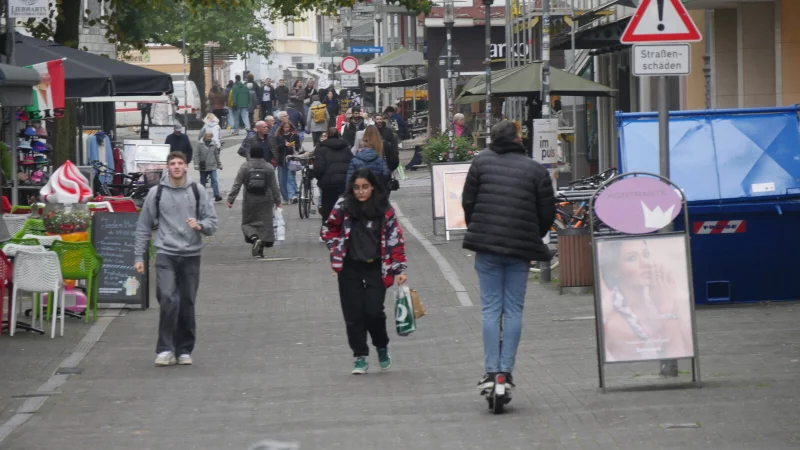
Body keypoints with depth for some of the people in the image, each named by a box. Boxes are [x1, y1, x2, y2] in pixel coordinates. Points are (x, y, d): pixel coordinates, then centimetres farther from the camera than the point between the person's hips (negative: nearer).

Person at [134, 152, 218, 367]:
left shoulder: (198, 192, 6)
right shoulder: (156, 193, 4)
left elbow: (212, 222, 7)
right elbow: (143, 226, 9)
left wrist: (200, 225, -16)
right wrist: (139, 256, 5)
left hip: (191, 255, 2)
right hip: (166, 254, -2)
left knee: (187, 304, 5)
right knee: (168, 300, -16)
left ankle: (185, 350, 16)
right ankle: (165, 350, -11)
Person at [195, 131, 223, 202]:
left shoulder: (214, 144, 2)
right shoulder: (200, 145, -5)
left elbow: (217, 155, 11)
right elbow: (197, 156, -3)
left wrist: (219, 164, 16)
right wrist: (196, 164, -11)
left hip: (212, 167, 0)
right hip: (203, 167, 0)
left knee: (214, 180, -11)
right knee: (203, 181, 10)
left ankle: (217, 195, -15)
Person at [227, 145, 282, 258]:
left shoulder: (245, 166, -5)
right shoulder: (269, 167, 0)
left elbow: (237, 185, -6)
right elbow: (274, 186, 4)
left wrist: (231, 199, -2)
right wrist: (277, 201, 13)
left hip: (250, 201, -1)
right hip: (265, 201, 1)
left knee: (247, 223, 9)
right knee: (264, 224, 6)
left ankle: (254, 237, -20)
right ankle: (260, 250, 5)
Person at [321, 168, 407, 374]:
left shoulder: (384, 209, -2)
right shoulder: (343, 206, -1)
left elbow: (396, 239, 0)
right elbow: (327, 230, 12)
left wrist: (400, 269, -3)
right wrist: (337, 249, 0)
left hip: (376, 268, -2)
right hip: (350, 269, 2)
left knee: (373, 311, -10)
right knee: (353, 314, 2)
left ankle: (382, 347, 17)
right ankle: (360, 357, 13)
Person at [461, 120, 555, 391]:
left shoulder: (480, 163, 3)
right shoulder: (536, 170, 3)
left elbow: (467, 202, 6)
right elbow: (547, 213, 4)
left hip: (486, 246, 0)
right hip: (521, 249, 0)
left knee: (491, 309, 2)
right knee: (514, 310, 5)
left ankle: (491, 371, -4)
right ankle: (506, 370, 2)